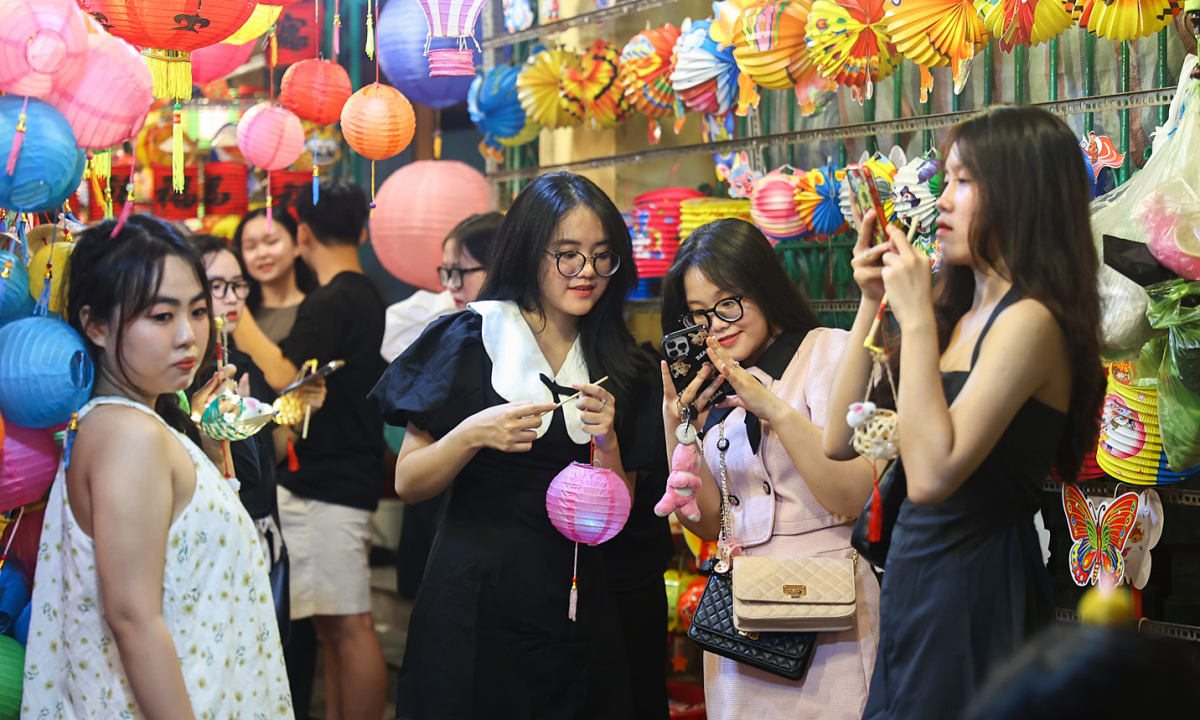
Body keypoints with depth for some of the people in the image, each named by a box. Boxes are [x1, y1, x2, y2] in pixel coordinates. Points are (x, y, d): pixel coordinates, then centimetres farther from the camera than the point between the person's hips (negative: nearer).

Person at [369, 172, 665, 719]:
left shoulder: (618, 367, 7)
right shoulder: (469, 340, -4)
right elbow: (408, 484, -4)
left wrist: (607, 442, -10)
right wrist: (472, 435, -20)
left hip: (575, 607, 4)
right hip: (475, 600, -3)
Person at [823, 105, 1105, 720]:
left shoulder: (1030, 322, -16)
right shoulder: (957, 311, 9)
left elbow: (931, 476, -27)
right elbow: (840, 442, 8)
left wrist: (916, 318, -21)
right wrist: (872, 303, 2)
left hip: (974, 590, -8)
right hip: (912, 577, 8)